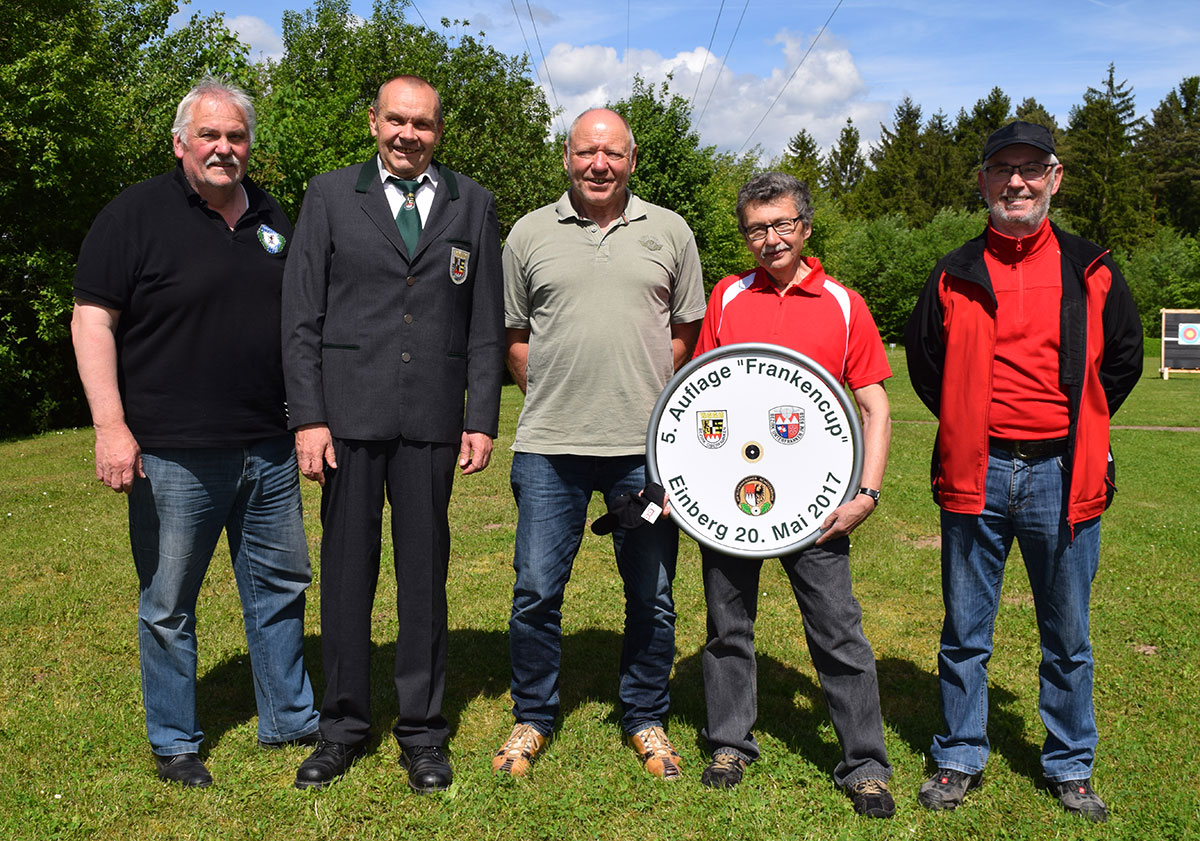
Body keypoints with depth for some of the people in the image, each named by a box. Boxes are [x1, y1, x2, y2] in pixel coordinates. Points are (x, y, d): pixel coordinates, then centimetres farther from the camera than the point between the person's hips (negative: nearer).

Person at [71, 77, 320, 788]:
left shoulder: (272, 219, 13)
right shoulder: (137, 215, -4)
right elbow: (92, 319, -8)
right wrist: (111, 426, -16)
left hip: (267, 449, 5)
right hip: (173, 455, -5)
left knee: (282, 586, 14)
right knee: (168, 606, 6)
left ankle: (291, 718, 30)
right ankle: (175, 744, 23)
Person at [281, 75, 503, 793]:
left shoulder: (473, 204, 10)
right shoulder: (329, 196, 7)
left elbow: (487, 324, 8)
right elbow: (301, 318, 3)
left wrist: (483, 421, 1)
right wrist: (308, 417, -5)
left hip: (433, 418, 1)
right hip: (348, 413, 0)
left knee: (425, 573, 6)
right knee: (347, 570, 6)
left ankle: (423, 729, 20)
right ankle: (345, 725, 22)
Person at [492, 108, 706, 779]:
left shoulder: (669, 232, 7)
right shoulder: (530, 234, 8)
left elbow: (688, 332, 11)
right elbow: (516, 336, 13)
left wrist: (651, 406, 5)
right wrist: (552, 400, 6)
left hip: (645, 447, 0)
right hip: (550, 447, 0)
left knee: (652, 596, 8)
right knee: (536, 591, 4)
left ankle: (646, 718, 28)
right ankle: (533, 718, 24)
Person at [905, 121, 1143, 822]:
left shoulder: (1091, 271, 4)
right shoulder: (954, 277, 4)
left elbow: (1123, 358, 14)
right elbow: (924, 362, 16)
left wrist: (1074, 430, 11)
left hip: (1062, 475, 0)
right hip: (976, 475, 0)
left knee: (1068, 637, 12)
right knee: (966, 633, 9)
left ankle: (1071, 766, 29)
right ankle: (961, 758, 25)